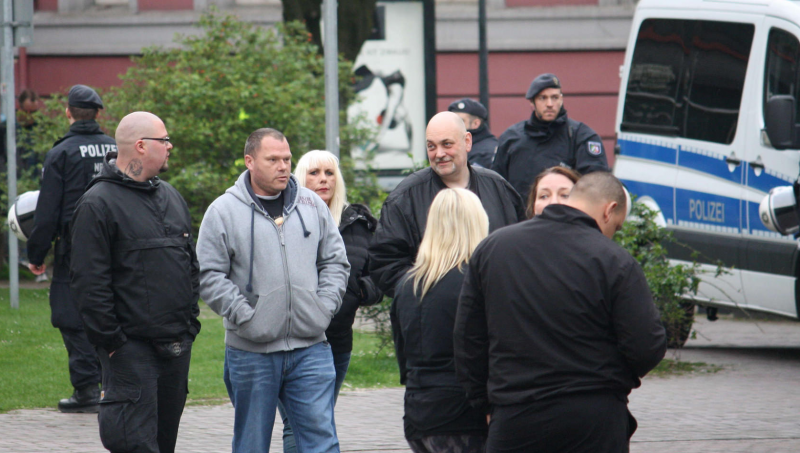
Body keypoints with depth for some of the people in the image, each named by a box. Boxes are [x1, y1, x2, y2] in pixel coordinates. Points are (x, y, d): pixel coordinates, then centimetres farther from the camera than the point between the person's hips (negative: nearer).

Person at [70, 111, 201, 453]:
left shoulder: (171, 197, 16)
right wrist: (111, 340, -15)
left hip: (176, 346, 8)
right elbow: (89, 282, -13)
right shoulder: (99, 204, -9)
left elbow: (191, 267, 23)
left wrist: (190, 323, 15)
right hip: (131, 348, -8)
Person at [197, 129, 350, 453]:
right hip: (251, 350, -2)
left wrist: (324, 308, 0)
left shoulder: (312, 205, 10)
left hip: (310, 348, 2)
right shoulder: (224, 211, -1)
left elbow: (335, 262, 15)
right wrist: (246, 317, -13)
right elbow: (210, 277, -5)